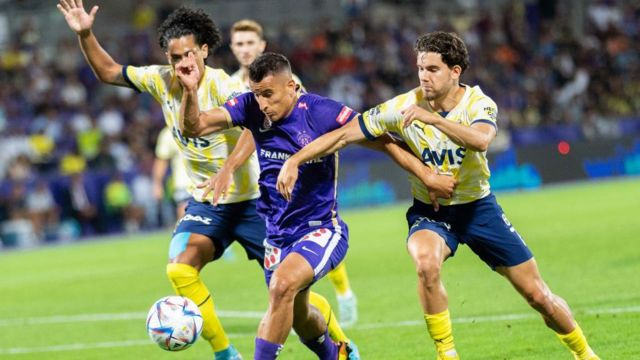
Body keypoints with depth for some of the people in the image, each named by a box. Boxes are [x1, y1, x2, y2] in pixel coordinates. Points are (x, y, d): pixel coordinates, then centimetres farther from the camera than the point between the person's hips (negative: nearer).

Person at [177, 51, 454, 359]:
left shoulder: (322, 112, -19)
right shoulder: (251, 108, -9)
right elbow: (193, 127, -15)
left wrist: (428, 176, -12)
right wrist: (190, 91, -34)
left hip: (321, 229, -5)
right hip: (277, 233, 5)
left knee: (282, 285, -31)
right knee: (297, 315, 19)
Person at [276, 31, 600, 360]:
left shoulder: (479, 104, -16)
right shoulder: (402, 108, -15)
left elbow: (480, 139, -39)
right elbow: (345, 134, -12)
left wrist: (432, 118, -47)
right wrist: (294, 161, -21)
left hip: (477, 207, 1)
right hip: (430, 213, 0)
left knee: (538, 295, 2)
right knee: (426, 263, -37)